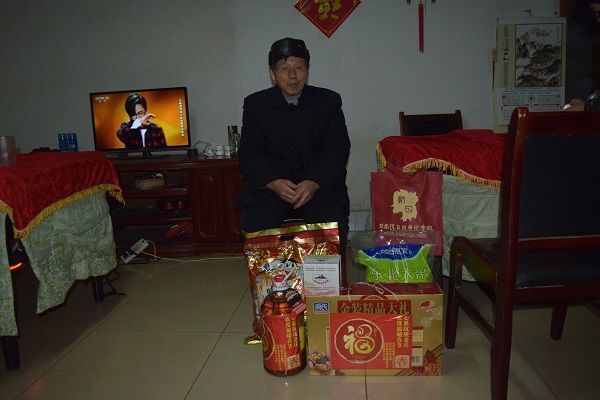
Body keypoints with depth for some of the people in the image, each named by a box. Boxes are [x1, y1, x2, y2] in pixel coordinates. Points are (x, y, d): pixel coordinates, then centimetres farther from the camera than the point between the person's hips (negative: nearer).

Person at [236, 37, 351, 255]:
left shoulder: (329, 101, 8)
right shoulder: (255, 104, 8)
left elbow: (338, 149, 0)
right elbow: (249, 153, 2)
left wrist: (314, 183, -18)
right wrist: (273, 183, -18)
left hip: (320, 184, 0)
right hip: (269, 185, 1)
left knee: (333, 229, -25)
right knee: (255, 228, -24)